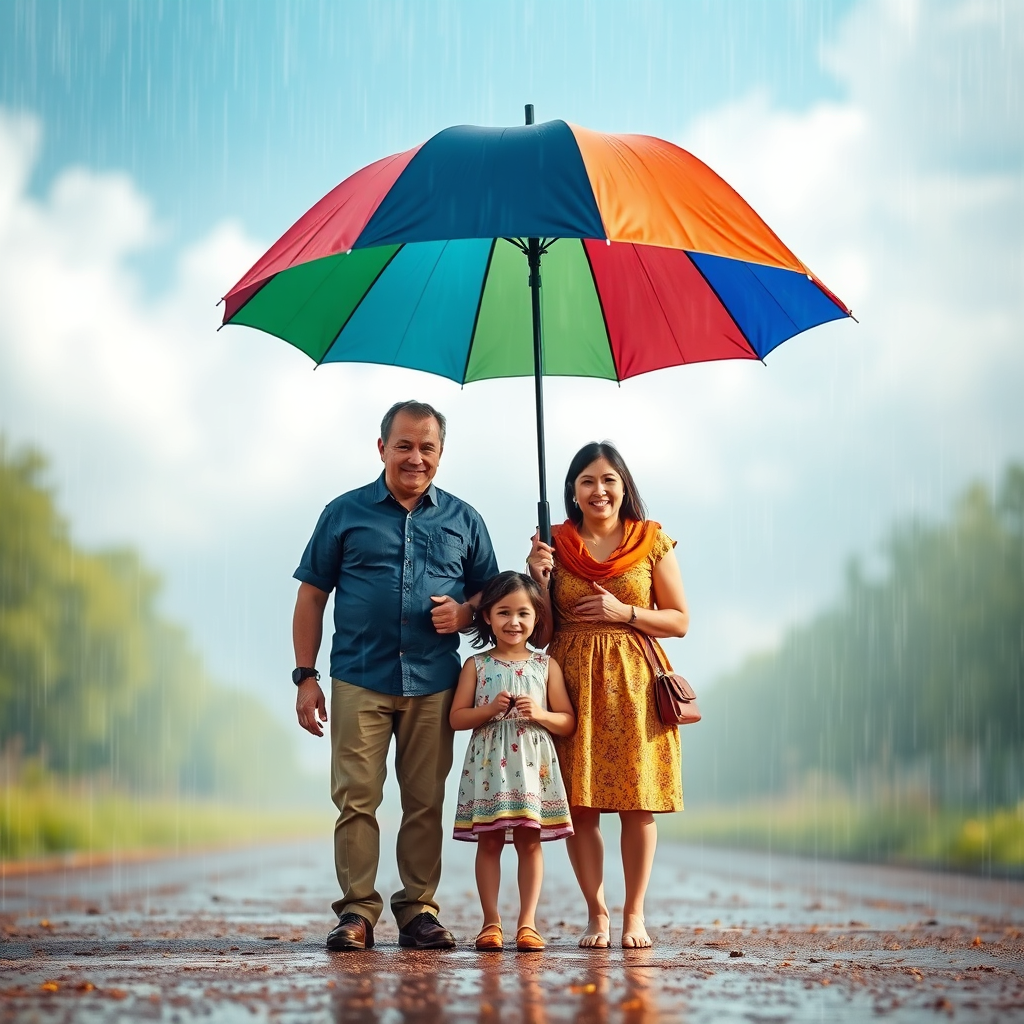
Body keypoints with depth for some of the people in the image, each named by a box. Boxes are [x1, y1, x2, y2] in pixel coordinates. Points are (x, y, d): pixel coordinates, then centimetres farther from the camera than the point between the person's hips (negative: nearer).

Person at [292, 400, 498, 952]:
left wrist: (465, 612, -6)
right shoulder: (345, 513, 8)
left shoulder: (463, 520, 13)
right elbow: (311, 597, 8)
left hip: (434, 684, 2)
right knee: (356, 798, -6)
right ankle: (357, 910, 0)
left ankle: (418, 908, 10)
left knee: (425, 803, 3)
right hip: (359, 680, -1)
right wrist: (305, 676, 1)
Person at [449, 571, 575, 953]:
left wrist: (540, 714, -12)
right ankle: (491, 922, 7)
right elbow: (457, 717, 3)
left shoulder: (546, 666, 7)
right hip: (489, 763, 0)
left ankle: (527, 923, 3)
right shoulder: (476, 665, 6)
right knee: (489, 841, 2)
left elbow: (568, 722, 7)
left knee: (529, 840, 0)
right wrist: (489, 710, -13)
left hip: (532, 764, 0)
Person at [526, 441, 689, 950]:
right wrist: (539, 579, -8)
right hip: (574, 682, 1)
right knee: (579, 803, -1)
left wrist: (625, 612, -9)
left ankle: (634, 913, 9)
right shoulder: (555, 543, 6)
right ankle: (596, 914, 9)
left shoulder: (652, 541, 4)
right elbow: (542, 631, 7)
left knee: (638, 802, -1)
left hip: (634, 682, -1)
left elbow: (679, 621, 5)